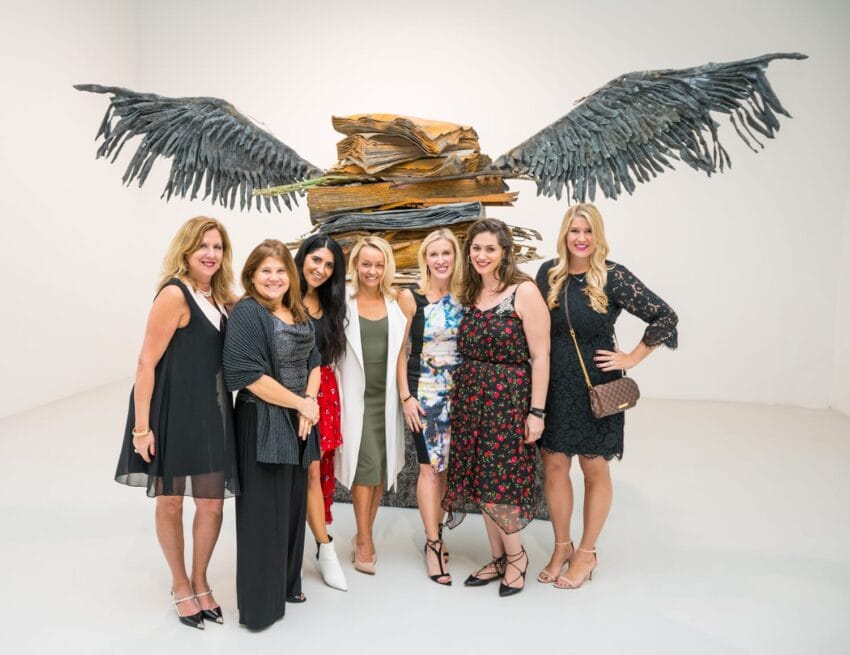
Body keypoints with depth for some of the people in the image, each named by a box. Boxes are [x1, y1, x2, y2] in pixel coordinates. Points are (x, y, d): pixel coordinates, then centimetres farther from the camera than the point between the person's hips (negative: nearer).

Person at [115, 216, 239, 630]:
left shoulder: (216, 298, 8)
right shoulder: (174, 294, -15)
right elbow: (146, 363, -17)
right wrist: (141, 427, -18)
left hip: (210, 413, 7)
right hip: (172, 413, -6)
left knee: (212, 504, 9)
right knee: (170, 502, 11)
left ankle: (199, 581, 32)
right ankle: (179, 584, 33)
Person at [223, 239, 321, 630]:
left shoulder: (299, 314, 10)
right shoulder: (247, 314, -13)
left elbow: (313, 361, 13)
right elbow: (250, 375, -21)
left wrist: (310, 402, -5)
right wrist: (300, 404, -14)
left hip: (298, 422, 7)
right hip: (262, 423, -7)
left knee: (293, 505, 16)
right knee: (264, 512, 1)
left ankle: (286, 583, 33)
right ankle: (259, 600, 17)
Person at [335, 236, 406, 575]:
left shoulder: (396, 305, 7)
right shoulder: (344, 304, -2)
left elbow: (401, 353, 11)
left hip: (386, 397, 3)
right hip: (356, 397, -3)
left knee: (381, 467, 7)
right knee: (366, 466, -6)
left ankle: (364, 535, 23)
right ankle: (364, 541, 8)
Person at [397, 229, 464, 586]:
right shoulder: (411, 298, -6)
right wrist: (405, 396, -9)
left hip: (458, 391, 4)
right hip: (423, 392, -3)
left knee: (446, 464, 11)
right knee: (430, 466, 0)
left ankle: (435, 529, 29)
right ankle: (433, 544, 12)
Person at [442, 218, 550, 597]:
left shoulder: (524, 291, -10)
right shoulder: (471, 295, 9)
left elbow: (540, 355, -12)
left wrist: (536, 411, -14)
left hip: (509, 399, -6)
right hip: (471, 397, 6)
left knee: (500, 482, 0)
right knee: (481, 480, 11)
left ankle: (516, 555, 23)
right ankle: (498, 559, 27)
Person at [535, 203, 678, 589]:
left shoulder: (614, 277, -10)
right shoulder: (548, 273, 2)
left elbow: (665, 316, -9)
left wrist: (632, 358, -9)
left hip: (596, 387, -3)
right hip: (554, 385, 3)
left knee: (594, 469, 10)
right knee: (554, 466, 9)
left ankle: (586, 553, 28)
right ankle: (561, 547, 29)